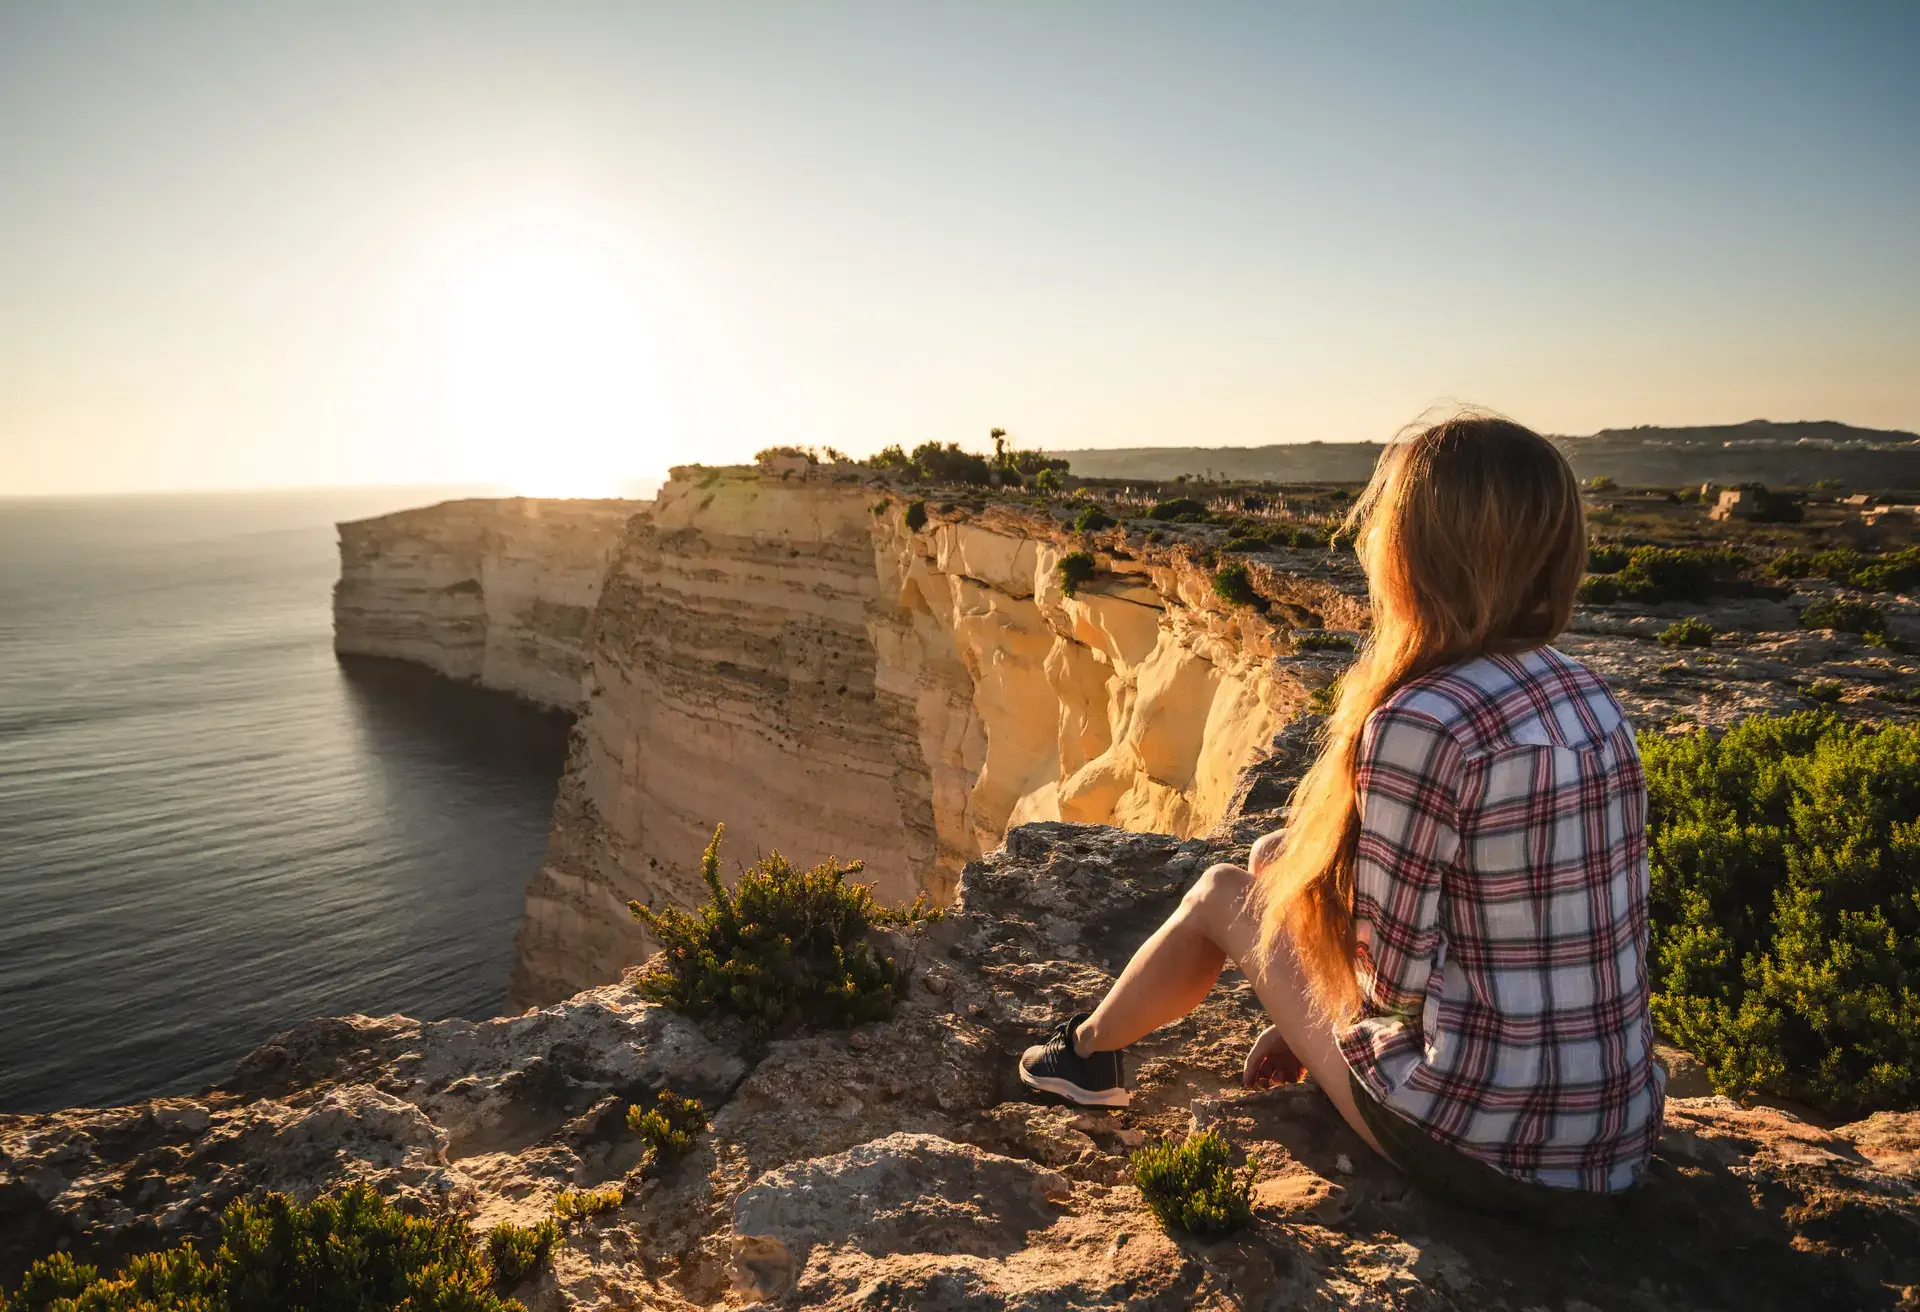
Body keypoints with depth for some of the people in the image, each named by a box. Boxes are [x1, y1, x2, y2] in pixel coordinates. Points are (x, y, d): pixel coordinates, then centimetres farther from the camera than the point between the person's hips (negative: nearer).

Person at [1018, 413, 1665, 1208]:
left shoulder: (1418, 724, -24)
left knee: (1223, 895, 12)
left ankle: (1087, 1053, 39)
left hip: (1481, 1147, -7)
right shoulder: (1588, 697, 2)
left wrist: (1291, 866, 2)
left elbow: (1393, 972, -18)